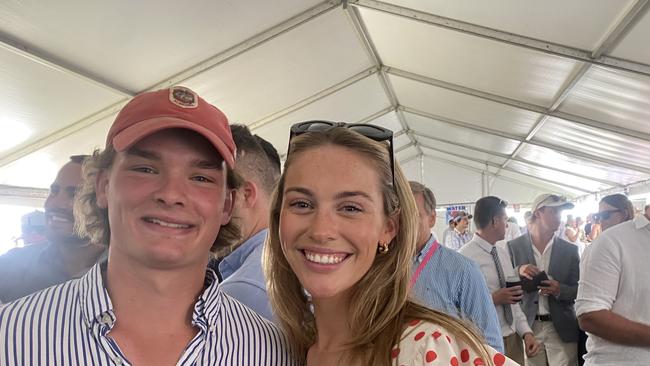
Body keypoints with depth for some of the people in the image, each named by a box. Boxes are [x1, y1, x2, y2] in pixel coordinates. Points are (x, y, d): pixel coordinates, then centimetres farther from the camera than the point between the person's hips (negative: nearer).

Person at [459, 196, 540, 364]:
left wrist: (526, 332, 0)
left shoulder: (503, 253, 7)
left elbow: (513, 299, 11)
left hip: (514, 339, 7)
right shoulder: (465, 257, -19)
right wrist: (494, 299, -22)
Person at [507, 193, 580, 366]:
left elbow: (580, 289, 6)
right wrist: (518, 272, -20)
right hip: (527, 327, -1)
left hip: (562, 329, 1)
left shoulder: (570, 250, 4)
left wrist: (560, 290, -15)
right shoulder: (513, 247, -1)